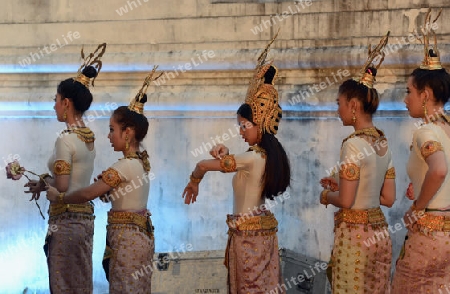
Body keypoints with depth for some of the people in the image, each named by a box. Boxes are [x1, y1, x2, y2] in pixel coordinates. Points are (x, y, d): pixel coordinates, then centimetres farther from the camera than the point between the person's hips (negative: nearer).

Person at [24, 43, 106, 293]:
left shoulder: (66, 139, -14)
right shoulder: (89, 137, 9)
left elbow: (61, 186, -18)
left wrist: (42, 183, 0)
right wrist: (46, 183, 8)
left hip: (66, 220, -8)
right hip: (85, 217, 8)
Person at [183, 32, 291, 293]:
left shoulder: (252, 158, -19)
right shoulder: (268, 157, 7)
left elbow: (203, 165, -17)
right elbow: (235, 165, 19)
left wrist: (194, 182, 2)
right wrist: (225, 154, -3)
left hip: (248, 232, -9)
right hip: (263, 227, 9)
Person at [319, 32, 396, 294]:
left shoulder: (354, 144, -16)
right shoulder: (384, 143, 7)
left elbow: (346, 201, -19)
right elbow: (389, 199, 11)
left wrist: (327, 195, 3)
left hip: (355, 234, -8)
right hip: (380, 232, 8)